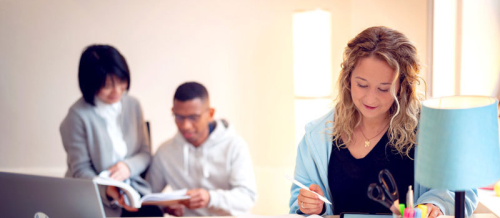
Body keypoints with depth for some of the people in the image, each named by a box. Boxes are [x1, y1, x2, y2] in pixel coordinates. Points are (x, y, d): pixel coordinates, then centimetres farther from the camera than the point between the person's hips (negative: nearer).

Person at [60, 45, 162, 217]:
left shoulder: (132, 105, 4)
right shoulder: (78, 115, -11)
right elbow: (81, 170, -7)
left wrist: (129, 166, -12)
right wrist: (108, 191, -24)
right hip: (96, 199, -4)